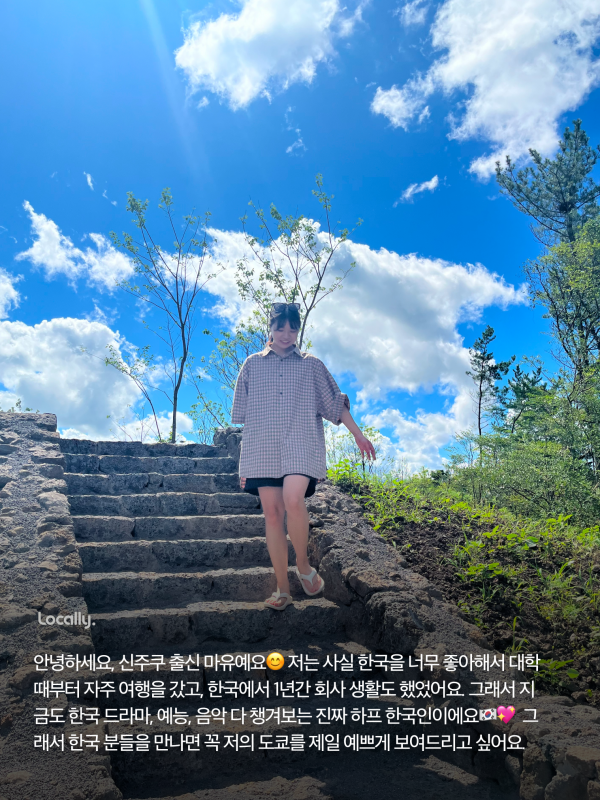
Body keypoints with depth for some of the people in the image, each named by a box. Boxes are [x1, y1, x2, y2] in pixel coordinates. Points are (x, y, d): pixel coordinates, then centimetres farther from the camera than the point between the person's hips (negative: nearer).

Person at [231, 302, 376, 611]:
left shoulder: (311, 365, 13)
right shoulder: (252, 364, 15)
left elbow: (335, 403, 15)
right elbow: (242, 414, 16)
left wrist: (358, 435, 8)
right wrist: (244, 462, 13)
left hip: (301, 443, -2)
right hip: (262, 446, 2)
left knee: (293, 501, -25)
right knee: (272, 512, -3)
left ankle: (303, 565, 0)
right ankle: (282, 589, 6)